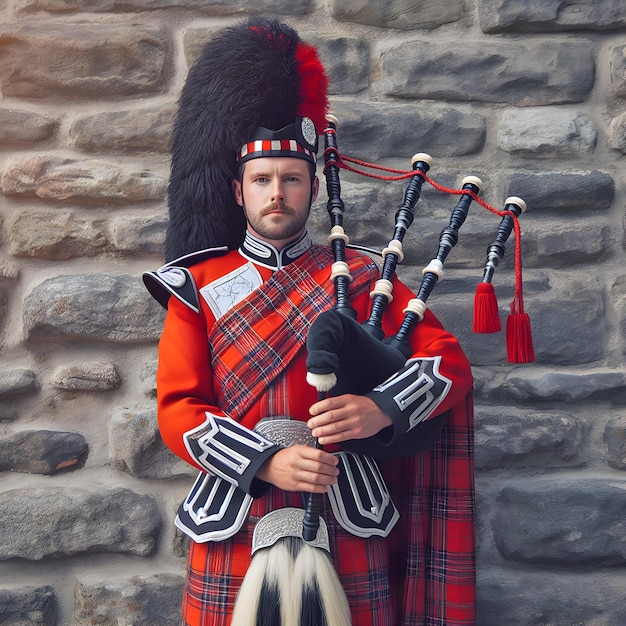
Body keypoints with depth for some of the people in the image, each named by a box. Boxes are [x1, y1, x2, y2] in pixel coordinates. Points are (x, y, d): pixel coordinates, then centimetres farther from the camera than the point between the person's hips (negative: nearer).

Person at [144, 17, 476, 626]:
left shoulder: (362, 275, 4)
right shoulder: (197, 286, 3)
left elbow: (449, 360, -1)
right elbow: (178, 408, -4)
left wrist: (380, 409, -21)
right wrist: (266, 461, -20)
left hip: (347, 523, 0)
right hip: (236, 525, 0)